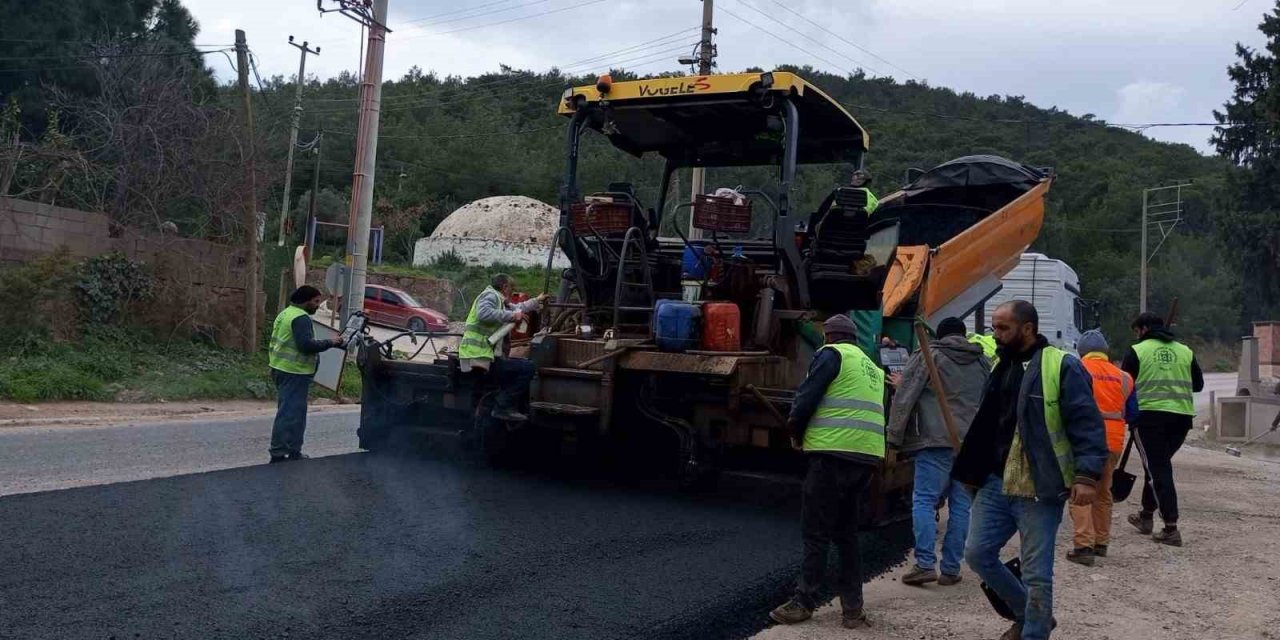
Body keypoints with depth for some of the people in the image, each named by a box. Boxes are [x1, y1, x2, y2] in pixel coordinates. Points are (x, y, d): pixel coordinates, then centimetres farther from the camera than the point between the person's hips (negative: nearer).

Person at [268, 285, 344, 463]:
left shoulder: (286, 313, 17)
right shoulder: (301, 318, -15)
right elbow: (306, 345, -25)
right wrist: (329, 343, -16)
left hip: (281, 369, 11)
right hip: (294, 373, -11)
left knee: (288, 413, 16)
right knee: (290, 414, -7)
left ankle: (293, 452, 22)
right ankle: (278, 454, -5)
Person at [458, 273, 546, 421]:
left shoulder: (498, 300, 24)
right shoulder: (490, 295, -5)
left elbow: (517, 308, 43)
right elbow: (483, 313, -27)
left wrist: (536, 301, 54)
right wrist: (512, 316, -20)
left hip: (487, 355, 11)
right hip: (480, 357, -11)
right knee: (528, 368, -17)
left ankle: (511, 408, 17)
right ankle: (503, 407, -14)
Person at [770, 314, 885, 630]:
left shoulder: (832, 354, 1)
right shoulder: (873, 368, 25)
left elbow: (807, 397, -6)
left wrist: (796, 433, 10)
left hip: (834, 451, -8)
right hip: (868, 455, 8)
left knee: (816, 531, 0)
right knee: (846, 531, 14)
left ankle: (804, 603, 5)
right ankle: (852, 608, 13)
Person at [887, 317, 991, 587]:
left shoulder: (927, 356, 2)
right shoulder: (983, 362, 18)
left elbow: (904, 398, -4)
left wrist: (894, 436, 0)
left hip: (936, 442, -4)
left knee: (924, 501, -2)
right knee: (961, 506, 7)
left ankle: (925, 564, -11)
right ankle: (951, 569, 9)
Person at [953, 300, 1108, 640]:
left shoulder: (1062, 366, -10)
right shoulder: (1000, 366, 13)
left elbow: (1088, 424, -15)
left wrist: (1087, 474, -25)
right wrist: (974, 472, 22)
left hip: (1038, 490, -7)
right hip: (995, 484, 8)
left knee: (1036, 574, 1)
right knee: (978, 553, 9)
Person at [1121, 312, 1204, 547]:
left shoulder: (1137, 351, -2)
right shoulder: (1185, 351, 11)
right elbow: (1198, 384, 16)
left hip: (1149, 415, -5)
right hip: (1182, 416, 5)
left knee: (1157, 469, -2)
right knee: (1159, 464, 21)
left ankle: (1171, 528, -10)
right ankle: (1146, 516, 33)